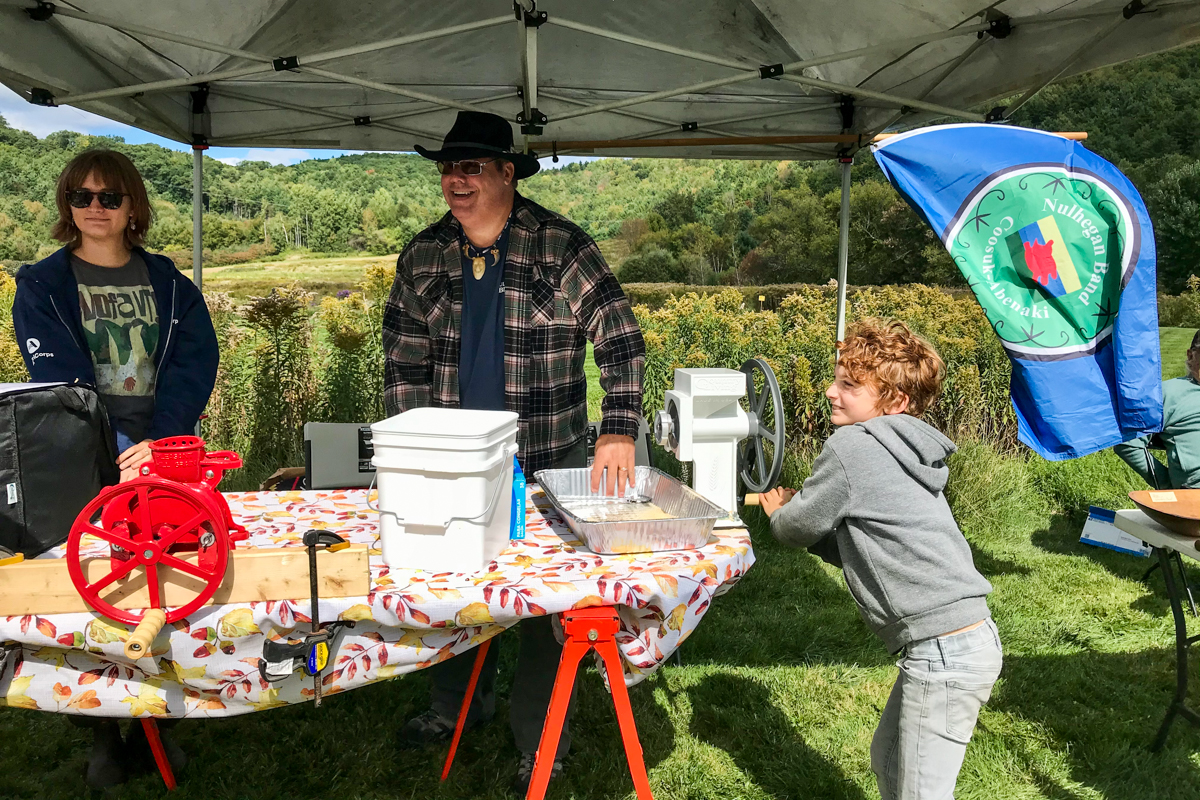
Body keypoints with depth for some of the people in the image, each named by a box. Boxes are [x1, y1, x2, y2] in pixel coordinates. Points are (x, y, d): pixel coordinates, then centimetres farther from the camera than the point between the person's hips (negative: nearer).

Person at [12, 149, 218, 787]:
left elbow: (196, 363, -3)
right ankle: (104, 730, 17)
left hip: (164, 454, 2)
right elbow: (59, 378, -8)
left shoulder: (168, 283, 10)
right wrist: (116, 451, -21)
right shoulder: (40, 285, 4)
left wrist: (160, 441, -18)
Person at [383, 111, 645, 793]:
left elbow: (621, 339, -12)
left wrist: (620, 433, -24)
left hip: (548, 465, -3)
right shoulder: (423, 258, 2)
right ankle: (460, 702, 44)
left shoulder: (562, 246, -9)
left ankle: (542, 739, 26)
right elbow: (405, 365, 5)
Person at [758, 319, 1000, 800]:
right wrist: (803, 518, 12)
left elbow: (798, 527, -2)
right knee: (888, 761, 24)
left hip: (945, 653, -10)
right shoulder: (902, 451, 14)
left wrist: (779, 513, 18)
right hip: (968, 636, 10)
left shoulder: (851, 446, -13)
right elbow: (855, 550, 19)